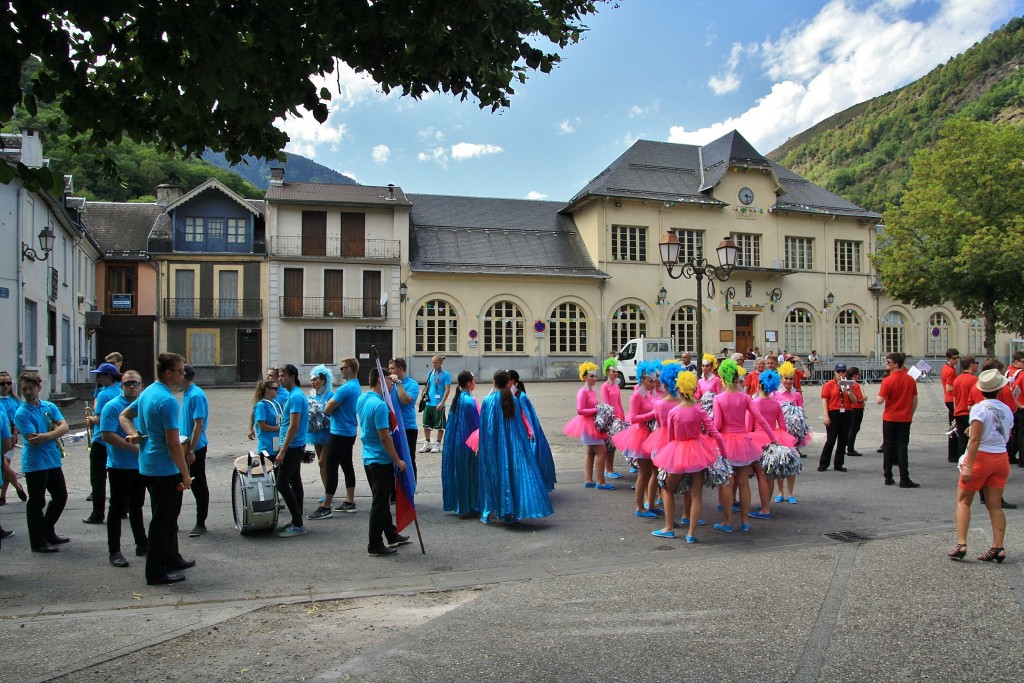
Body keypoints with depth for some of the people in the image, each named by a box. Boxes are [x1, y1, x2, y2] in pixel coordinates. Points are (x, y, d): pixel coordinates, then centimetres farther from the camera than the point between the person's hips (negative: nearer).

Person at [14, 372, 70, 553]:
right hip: (35, 463, -6)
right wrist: (54, 433, -9)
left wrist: (44, 436, -19)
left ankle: (48, 532, 33)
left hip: (53, 460, 6)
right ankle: (37, 542, 15)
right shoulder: (22, 413, -10)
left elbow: (64, 427, -6)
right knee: (36, 502, 3)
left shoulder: (49, 406, 6)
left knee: (60, 497, 15)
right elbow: (33, 440, -19)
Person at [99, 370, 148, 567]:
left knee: (136, 507, 16)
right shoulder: (112, 407, -10)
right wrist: (134, 447, -20)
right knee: (118, 508, 1)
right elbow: (107, 435, -18)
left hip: (141, 466, 6)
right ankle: (114, 551, 10)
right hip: (120, 467, -6)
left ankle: (142, 545, 25)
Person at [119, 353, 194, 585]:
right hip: (164, 470, -10)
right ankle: (156, 572, 9)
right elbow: (173, 443, -23)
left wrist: (133, 433, 2)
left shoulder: (147, 392, 8)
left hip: (149, 467, 10)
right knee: (162, 520, 0)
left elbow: (124, 416, 20)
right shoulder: (167, 400, -22)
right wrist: (185, 474, -16)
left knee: (168, 516, 21)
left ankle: (171, 558, 33)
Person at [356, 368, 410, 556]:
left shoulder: (362, 399, 5)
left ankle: (391, 536, 32)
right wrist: (398, 460, -14)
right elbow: (385, 437, -24)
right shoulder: (379, 405, -23)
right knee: (380, 503, 1)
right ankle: (375, 545, 9)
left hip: (368, 457, 10)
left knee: (382, 500, 19)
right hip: (381, 460, -9)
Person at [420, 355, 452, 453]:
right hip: (428, 403, 6)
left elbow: (447, 389, -12)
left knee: (440, 426, 4)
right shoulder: (430, 373, 10)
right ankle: (427, 444, 22)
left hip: (438, 404, -6)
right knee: (426, 424, 10)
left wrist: (442, 403, -18)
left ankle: (437, 444, 15)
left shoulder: (445, 375, -8)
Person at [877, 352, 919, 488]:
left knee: (888, 447, 8)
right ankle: (904, 480, -1)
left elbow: (879, 401, -15)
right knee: (902, 448, 3)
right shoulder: (910, 380, 0)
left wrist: (880, 395, 5)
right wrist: (911, 414, 17)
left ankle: (888, 478, 13)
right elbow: (915, 400, 7)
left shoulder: (887, 381, -14)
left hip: (890, 419, -2)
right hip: (905, 419, 3)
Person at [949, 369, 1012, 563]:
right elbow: (1006, 436, 9)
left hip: (981, 457, -5)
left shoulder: (979, 408, -14)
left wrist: (968, 466, -20)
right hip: (1001, 459, 5)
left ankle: (961, 545, -2)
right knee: (995, 505, 10)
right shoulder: (1006, 410, 5)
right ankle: (998, 548, 6)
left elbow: (975, 440, -19)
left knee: (963, 501, 5)